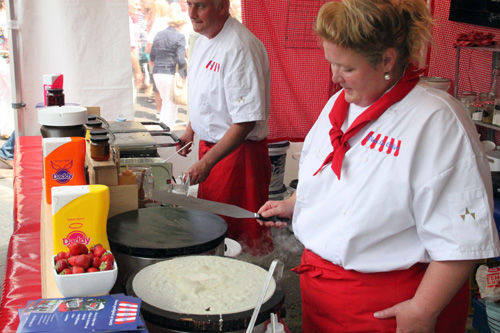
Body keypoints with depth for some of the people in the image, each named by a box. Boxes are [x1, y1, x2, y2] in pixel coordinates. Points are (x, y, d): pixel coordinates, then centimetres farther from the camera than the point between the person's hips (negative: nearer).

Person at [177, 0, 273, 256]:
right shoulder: (205, 38, 6)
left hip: (239, 151, -9)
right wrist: (191, 130, 21)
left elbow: (246, 120, -27)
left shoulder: (240, 47, -25)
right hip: (211, 144, 9)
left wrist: (207, 163, -27)